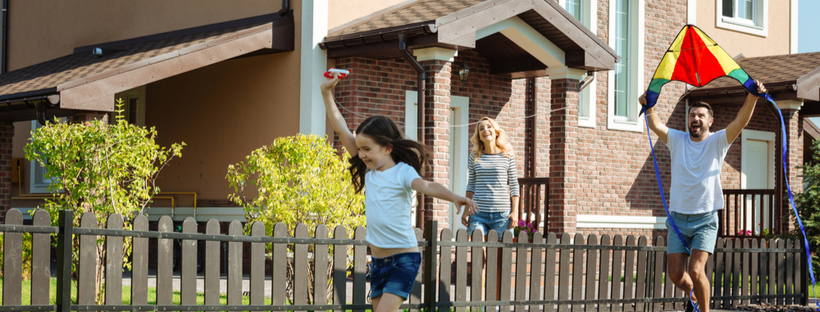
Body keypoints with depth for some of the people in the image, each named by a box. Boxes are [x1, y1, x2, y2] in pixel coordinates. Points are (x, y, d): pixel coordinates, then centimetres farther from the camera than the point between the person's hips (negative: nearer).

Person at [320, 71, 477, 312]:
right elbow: (342, 131, 6)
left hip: (404, 258, -7)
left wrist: (454, 197, -49)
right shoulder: (369, 171, 6)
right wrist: (327, 94, 3)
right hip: (378, 260, 7)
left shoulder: (402, 172, -11)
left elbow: (427, 186, -30)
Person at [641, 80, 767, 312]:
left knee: (696, 271, -16)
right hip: (678, 218, 3)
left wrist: (752, 97, -30)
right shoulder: (677, 140, 7)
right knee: (675, 274, 4)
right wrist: (648, 106, -29)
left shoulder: (717, 142, 1)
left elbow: (741, 121, -14)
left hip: (705, 220, -3)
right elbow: (656, 125, -9)